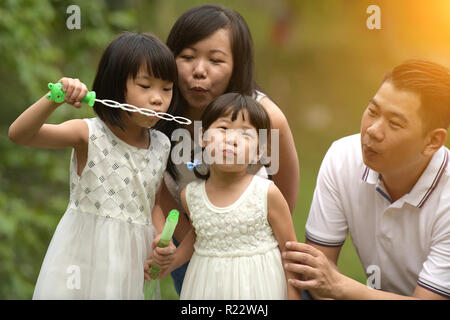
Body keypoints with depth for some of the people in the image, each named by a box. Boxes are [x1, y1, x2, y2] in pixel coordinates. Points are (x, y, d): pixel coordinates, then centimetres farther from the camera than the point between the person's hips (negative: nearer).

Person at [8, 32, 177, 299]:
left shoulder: (161, 146, 1)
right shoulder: (90, 134, -13)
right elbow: (19, 134, -23)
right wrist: (54, 99, -38)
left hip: (131, 255, 4)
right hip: (84, 252, -4)